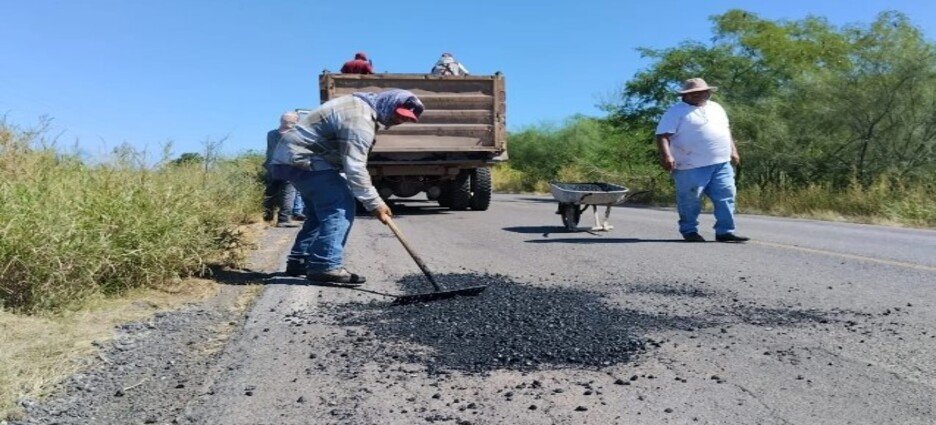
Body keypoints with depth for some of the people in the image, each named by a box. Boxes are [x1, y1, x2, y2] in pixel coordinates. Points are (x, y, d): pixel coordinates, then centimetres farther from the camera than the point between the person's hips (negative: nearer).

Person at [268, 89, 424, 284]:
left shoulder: (360, 104, 13)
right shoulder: (360, 119, -21)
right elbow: (354, 168, -26)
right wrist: (374, 203, -23)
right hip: (302, 160, -11)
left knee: (323, 210, 17)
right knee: (340, 208, -16)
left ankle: (298, 261, 22)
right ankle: (325, 266, -17)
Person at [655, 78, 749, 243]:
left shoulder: (716, 108, 19)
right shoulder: (676, 112, -3)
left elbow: (726, 130, 28)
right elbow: (663, 136, -11)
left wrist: (733, 150, 20)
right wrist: (666, 156, -25)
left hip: (721, 164, 6)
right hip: (692, 167, -6)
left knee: (726, 197, 2)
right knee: (690, 200, -1)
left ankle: (725, 231, 7)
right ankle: (689, 231, 14)